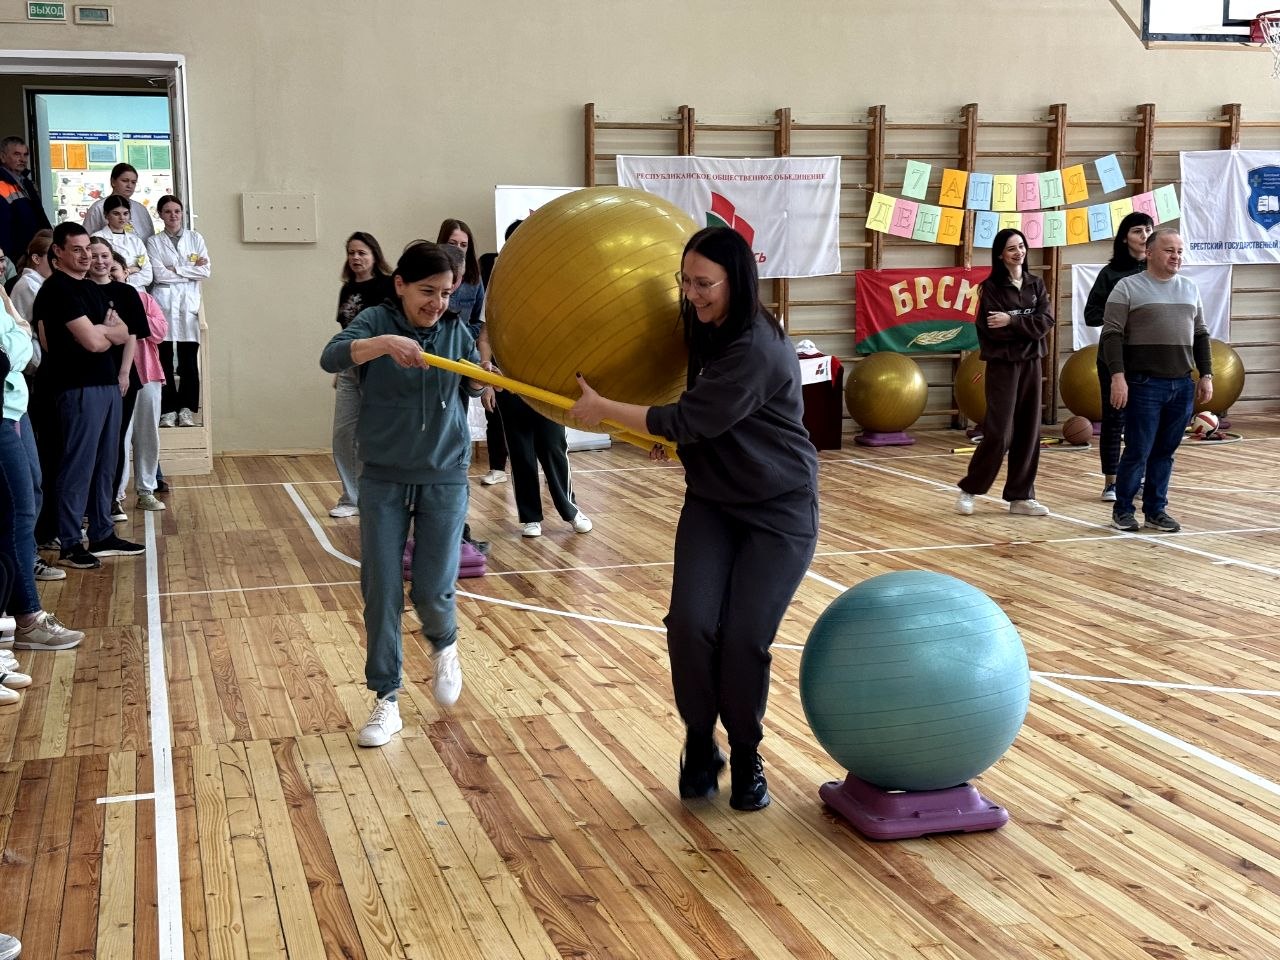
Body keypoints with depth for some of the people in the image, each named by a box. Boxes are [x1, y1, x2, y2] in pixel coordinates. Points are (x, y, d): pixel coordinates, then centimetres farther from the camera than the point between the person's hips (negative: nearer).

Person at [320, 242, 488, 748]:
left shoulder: (455, 331, 2)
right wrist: (385, 343, -41)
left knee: (433, 590, -2)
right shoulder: (376, 322, -6)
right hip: (383, 479, -1)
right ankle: (386, 701, 13)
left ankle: (444, 647, 33)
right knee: (381, 592, 1)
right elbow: (331, 357, -24)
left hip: (444, 479, 1)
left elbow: (476, 384, -5)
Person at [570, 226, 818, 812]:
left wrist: (604, 409, -12)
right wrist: (670, 436, 3)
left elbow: (690, 420, -22)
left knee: (744, 638, -11)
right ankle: (699, 744, 10)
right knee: (691, 624, -12)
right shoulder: (708, 333, 3)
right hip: (713, 503, 6)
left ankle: (746, 757, 13)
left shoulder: (758, 352, -24)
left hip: (778, 512, -6)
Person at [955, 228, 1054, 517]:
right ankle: (969, 489, 7)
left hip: (1032, 363, 5)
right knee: (999, 432, -8)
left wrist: (1012, 321, -15)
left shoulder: (1036, 284, 9)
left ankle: (1021, 497, 11)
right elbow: (994, 329, -15)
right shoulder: (991, 287, -5)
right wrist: (1028, 325, -9)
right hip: (1003, 365, -5)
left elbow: (1046, 322, -4)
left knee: (1028, 432, 5)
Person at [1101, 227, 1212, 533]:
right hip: (1144, 385, -5)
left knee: (1165, 453, 8)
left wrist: (1206, 375, 10)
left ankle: (1156, 511, 17)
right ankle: (1122, 510, 12)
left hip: (1182, 385, 5)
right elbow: (1111, 334, -8)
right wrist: (1118, 376, -16)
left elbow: (1200, 336, 18)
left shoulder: (1190, 290, 15)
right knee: (1138, 452, -2)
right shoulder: (1128, 287, -2)